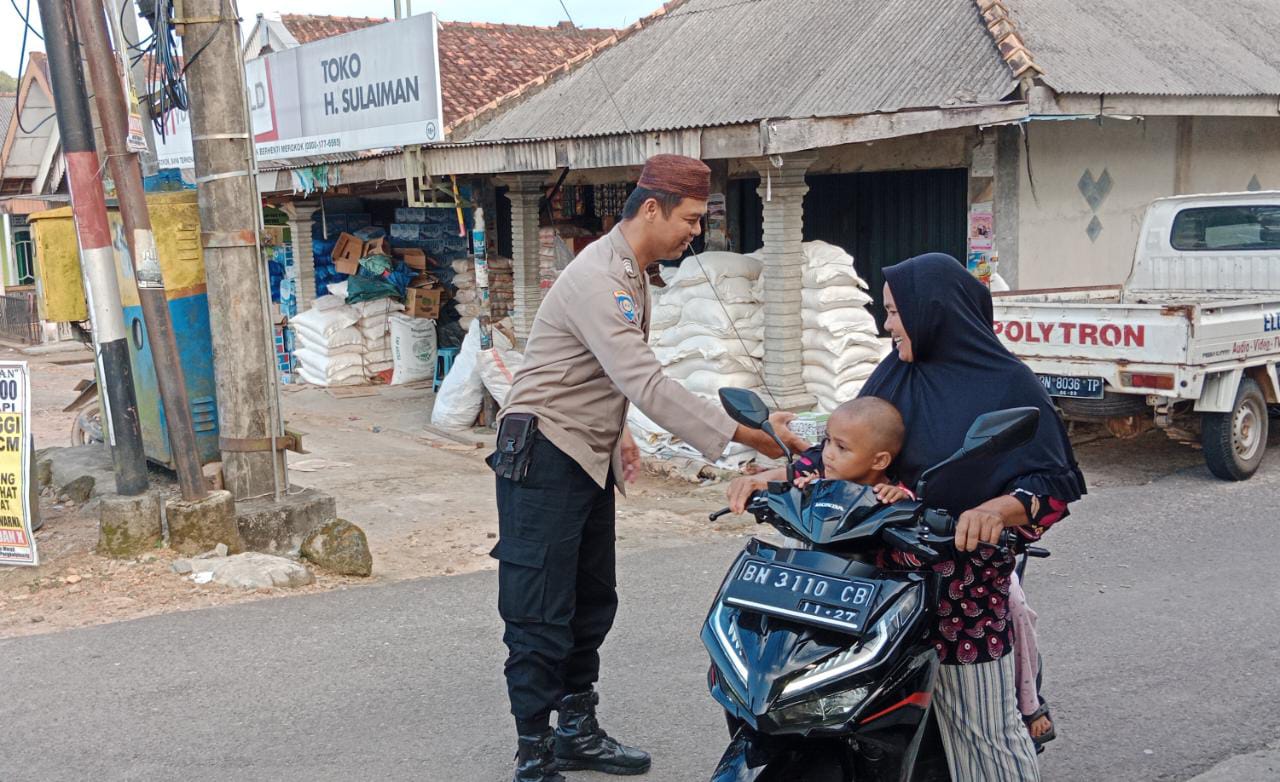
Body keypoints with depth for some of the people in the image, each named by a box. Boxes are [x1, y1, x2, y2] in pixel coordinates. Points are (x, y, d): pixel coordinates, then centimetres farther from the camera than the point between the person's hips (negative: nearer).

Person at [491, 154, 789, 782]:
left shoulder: (630, 273, 11)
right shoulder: (599, 279, -23)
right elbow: (647, 384, -31)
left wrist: (617, 432, 14)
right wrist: (741, 434, -31)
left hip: (589, 459, 10)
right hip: (543, 456, -10)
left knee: (592, 604, 16)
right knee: (542, 617, -5)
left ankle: (577, 731, 29)